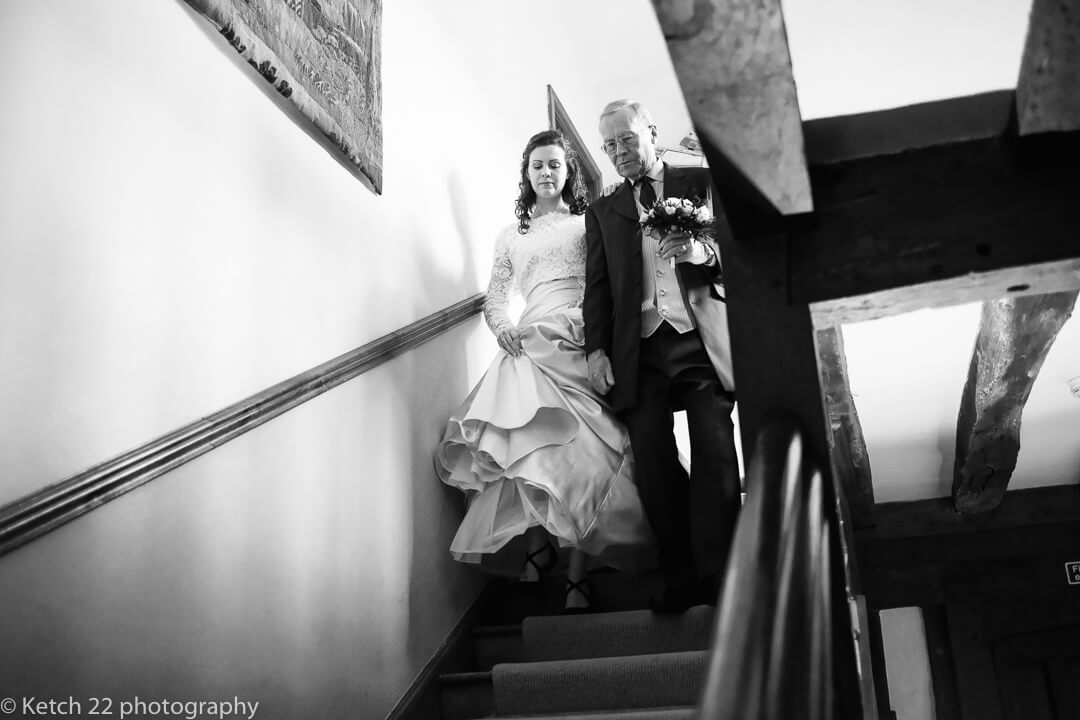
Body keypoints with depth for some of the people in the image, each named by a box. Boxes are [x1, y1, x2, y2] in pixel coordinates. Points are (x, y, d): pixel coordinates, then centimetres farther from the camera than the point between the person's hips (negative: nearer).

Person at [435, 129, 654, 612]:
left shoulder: (588, 224, 15)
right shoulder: (511, 237, 23)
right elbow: (493, 300, 18)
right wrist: (502, 328, -3)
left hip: (579, 343, -2)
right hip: (529, 347, 2)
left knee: (576, 450, -12)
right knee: (526, 443, -16)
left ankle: (577, 573, -8)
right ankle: (536, 544, -2)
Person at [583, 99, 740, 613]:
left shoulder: (702, 182, 14)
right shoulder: (602, 212, 19)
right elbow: (597, 286, 13)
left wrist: (702, 252, -16)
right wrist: (596, 349, -1)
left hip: (702, 339, -1)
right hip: (640, 350, 2)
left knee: (715, 456, -10)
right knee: (653, 464, -5)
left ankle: (718, 576, -3)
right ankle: (680, 579, 3)